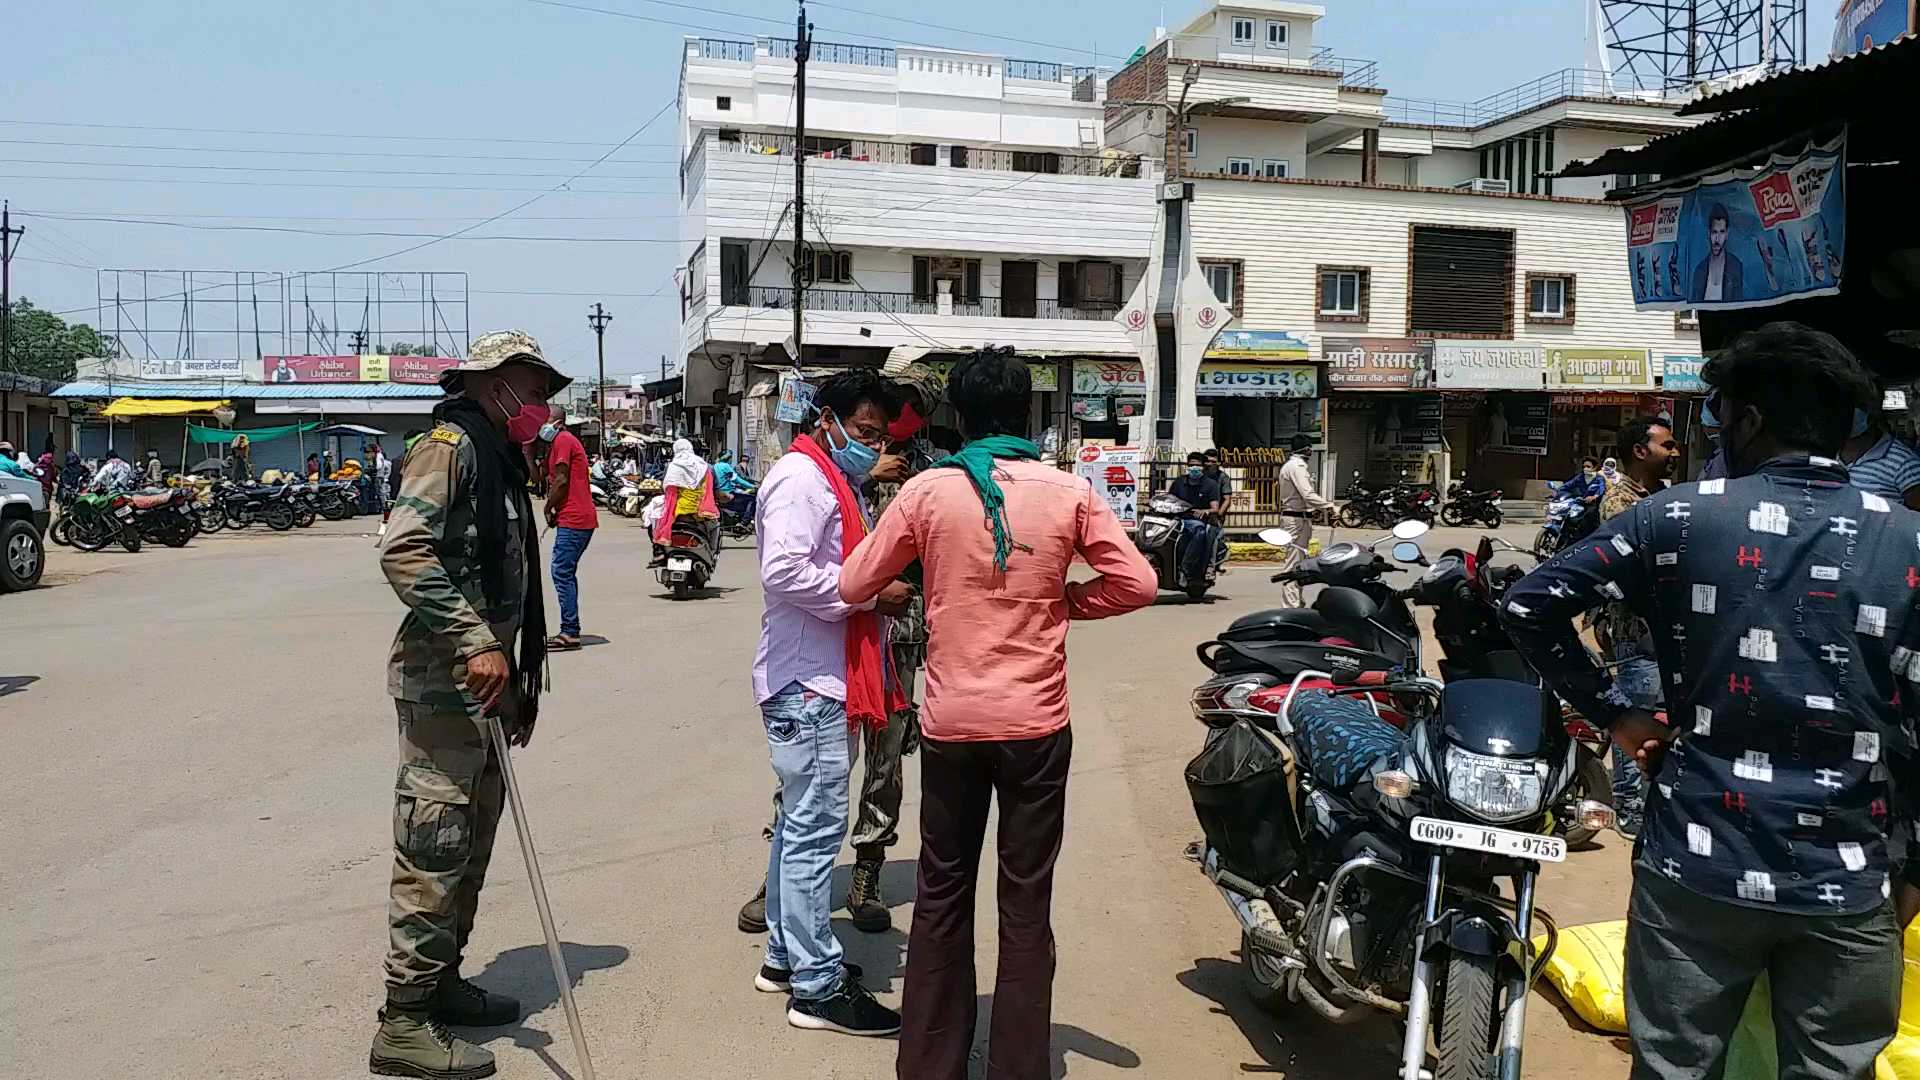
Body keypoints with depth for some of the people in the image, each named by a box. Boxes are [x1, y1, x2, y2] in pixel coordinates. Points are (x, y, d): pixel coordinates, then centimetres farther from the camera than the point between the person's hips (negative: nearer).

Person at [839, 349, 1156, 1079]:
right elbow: (1137, 583, -4)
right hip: (1036, 725, 0)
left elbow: (854, 588, 2)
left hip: (950, 724, 1)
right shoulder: (1067, 492, -4)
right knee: (1026, 904, 10)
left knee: (942, 897, 15)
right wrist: (1062, 601, 9)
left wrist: (907, 583, 22)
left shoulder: (926, 490, -4)